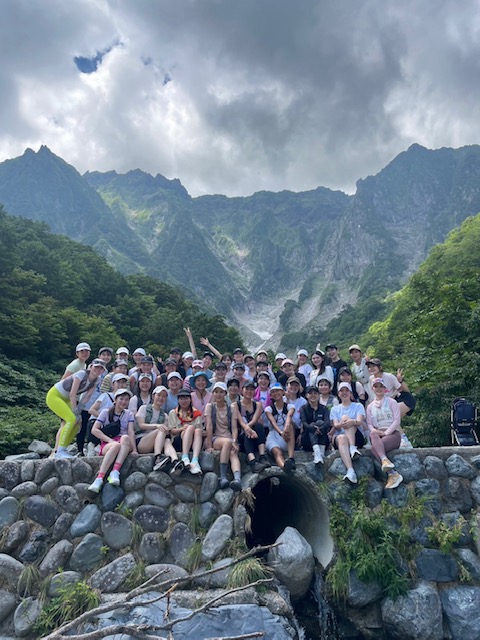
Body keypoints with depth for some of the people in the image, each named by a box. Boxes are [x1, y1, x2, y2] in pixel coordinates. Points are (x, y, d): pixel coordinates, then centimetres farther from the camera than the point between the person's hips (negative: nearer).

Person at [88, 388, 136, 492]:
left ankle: (115, 472, -45)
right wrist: (110, 440, -12)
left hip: (125, 445, 1)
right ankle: (99, 478, -44)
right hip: (107, 444, -1)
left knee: (125, 437, -35)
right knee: (116, 445, -37)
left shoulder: (129, 414, 16)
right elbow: (94, 430, 0)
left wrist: (134, 449, -15)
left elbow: (131, 432, 1)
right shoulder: (106, 412, 11)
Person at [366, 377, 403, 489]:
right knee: (373, 435, -36)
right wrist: (374, 430, -12)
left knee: (374, 448, -32)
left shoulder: (391, 402, 9)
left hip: (392, 433, -3)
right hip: (377, 434, 3)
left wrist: (386, 432, -14)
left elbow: (397, 420, -2)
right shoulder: (370, 406, 21)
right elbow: (369, 423, 12)